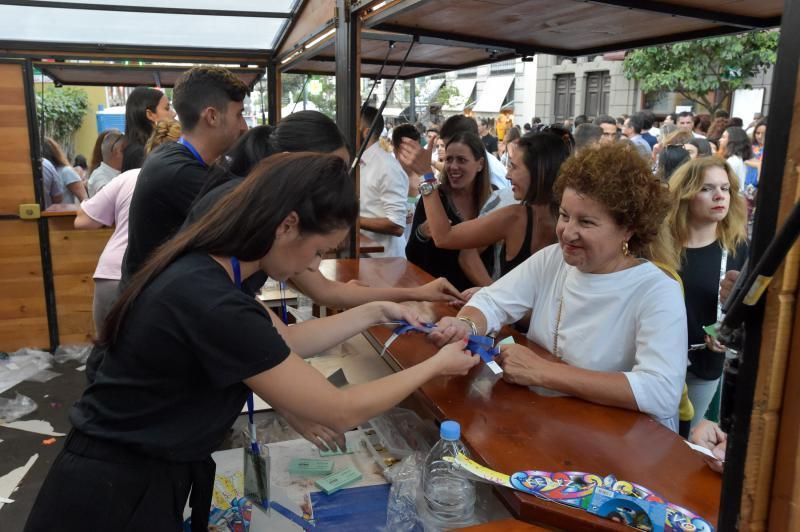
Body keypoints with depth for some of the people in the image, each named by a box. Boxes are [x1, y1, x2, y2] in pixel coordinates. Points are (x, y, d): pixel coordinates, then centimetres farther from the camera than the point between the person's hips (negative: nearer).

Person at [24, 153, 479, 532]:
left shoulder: (204, 266, -4)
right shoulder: (209, 302, -32)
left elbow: (282, 341, 10)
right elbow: (341, 412, -24)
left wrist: (375, 313, 10)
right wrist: (436, 366, -11)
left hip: (152, 473, 8)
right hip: (117, 494, -8)